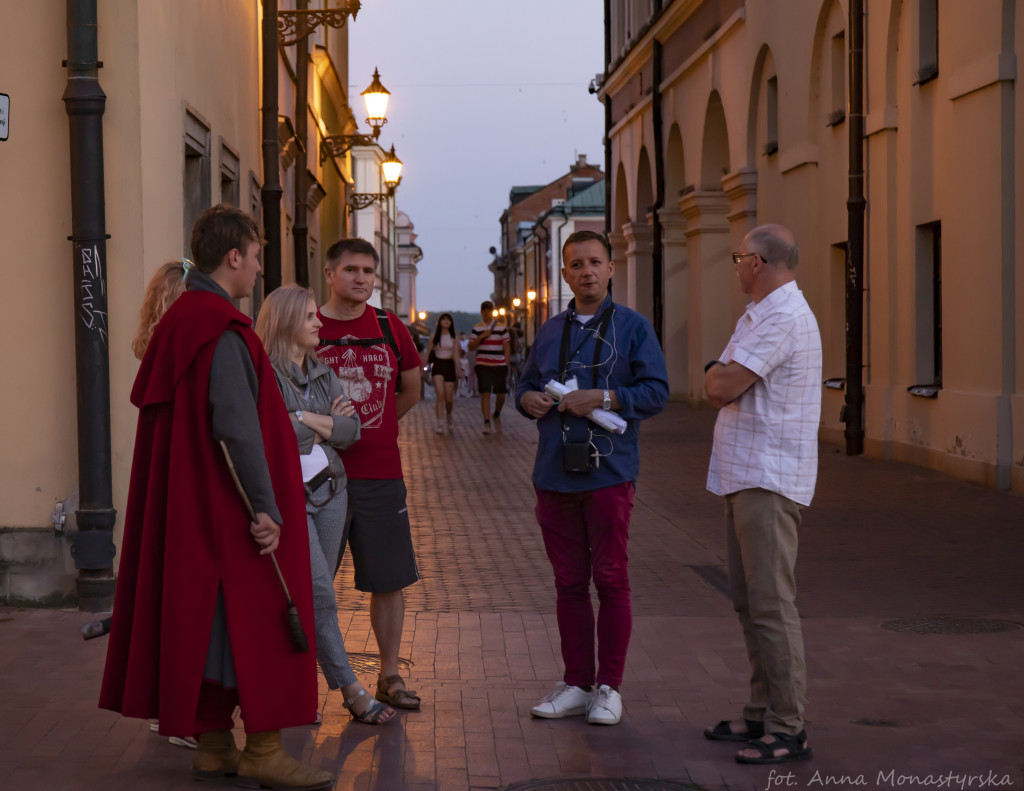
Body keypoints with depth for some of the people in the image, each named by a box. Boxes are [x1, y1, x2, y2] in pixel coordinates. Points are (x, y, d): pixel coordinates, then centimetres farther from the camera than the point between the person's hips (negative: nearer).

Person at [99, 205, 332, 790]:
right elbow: (238, 428, -24)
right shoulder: (223, 331, -18)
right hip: (230, 507, -10)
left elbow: (151, 402, 18)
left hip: (186, 506, 10)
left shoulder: (176, 323, 12)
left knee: (204, 620, 13)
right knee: (257, 621, -2)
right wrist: (266, 510, -22)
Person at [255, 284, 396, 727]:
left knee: (313, 597, 9)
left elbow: (351, 430, 6)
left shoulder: (323, 373, 14)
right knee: (319, 595, -9)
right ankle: (350, 690, -4)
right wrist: (326, 421, -8)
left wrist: (307, 419, -9)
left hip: (329, 490, 7)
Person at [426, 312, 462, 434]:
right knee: (440, 395, -17)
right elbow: (428, 353, 9)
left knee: (449, 398, 3)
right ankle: (440, 425, -19)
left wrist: (458, 369, -11)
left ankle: (448, 417, 34)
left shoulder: (454, 338, 6)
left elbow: (456, 355, 1)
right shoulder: (434, 337, 5)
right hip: (438, 366, -1)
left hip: (449, 366, 1)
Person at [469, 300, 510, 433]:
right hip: (483, 366, -1)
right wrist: (481, 337, -11)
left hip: (499, 365, 1)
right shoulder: (476, 329, 7)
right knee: (485, 394, -7)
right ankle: (487, 423, -5)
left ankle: (496, 415, 30)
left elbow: (506, 347, 7)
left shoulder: (502, 328, 6)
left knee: (501, 394, 2)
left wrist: (506, 364, 0)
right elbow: (471, 347, 3)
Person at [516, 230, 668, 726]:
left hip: (609, 474, -4)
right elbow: (525, 385, 22)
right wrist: (528, 399, -1)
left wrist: (603, 397, -18)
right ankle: (576, 684, 18)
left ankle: (609, 687, 10)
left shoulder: (632, 327, 1)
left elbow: (656, 391, -6)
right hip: (555, 475, 4)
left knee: (610, 581, 0)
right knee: (569, 583, 9)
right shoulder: (550, 331, 15)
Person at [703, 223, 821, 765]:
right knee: (749, 601, 14)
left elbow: (721, 388, -18)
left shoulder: (783, 318, -16)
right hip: (745, 476, 11)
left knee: (770, 603, -10)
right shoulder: (759, 315, 18)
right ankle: (761, 714, 22)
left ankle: (788, 729, -7)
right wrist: (721, 372, -3)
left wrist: (717, 372, 2)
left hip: (768, 481, -11)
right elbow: (720, 386, 18)